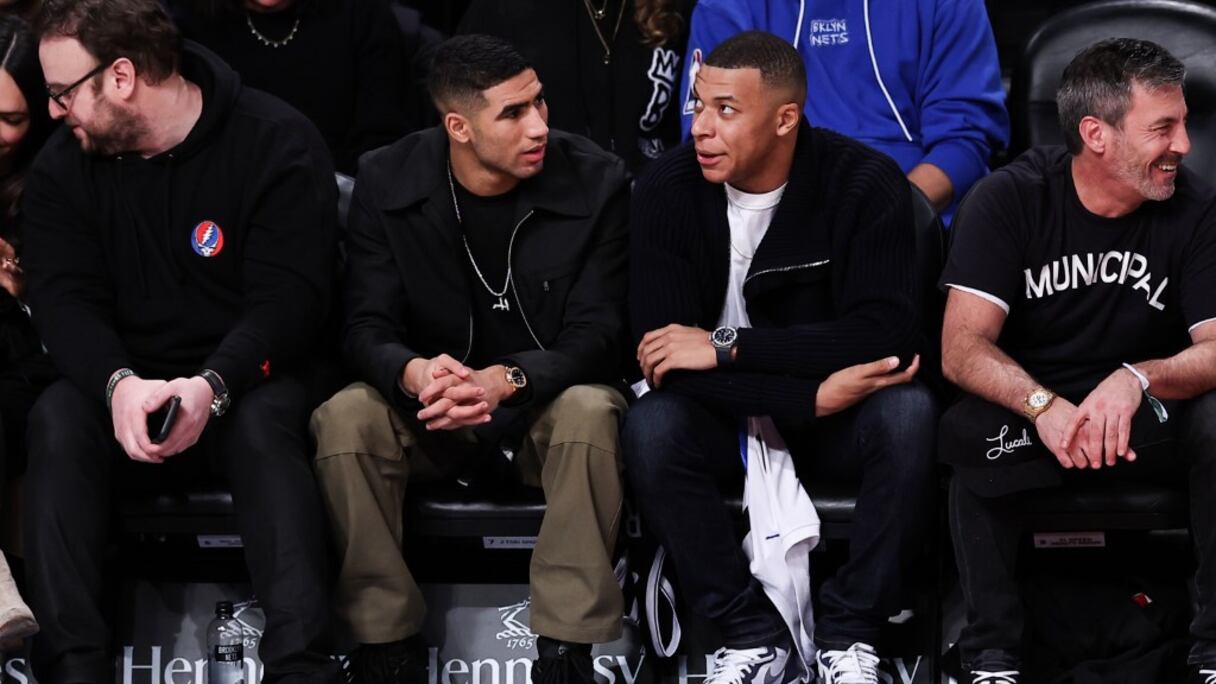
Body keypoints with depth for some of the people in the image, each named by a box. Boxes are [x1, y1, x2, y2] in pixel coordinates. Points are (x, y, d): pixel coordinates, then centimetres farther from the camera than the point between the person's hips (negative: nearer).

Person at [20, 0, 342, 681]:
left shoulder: (278, 143, -8)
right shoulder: (64, 167, 4)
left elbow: (288, 299, -15)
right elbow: (66, 304, -7)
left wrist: (209, 385, -33)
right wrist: (119, 384, -29)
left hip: (243, 381, -3)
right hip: (124, 389, 3)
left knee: (264, 424, -36)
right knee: (57, 419, -29)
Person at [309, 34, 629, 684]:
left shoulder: (595, 182, -11)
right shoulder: (387, 182, -7)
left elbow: (595, 336, -14)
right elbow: (368, 327, -10)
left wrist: (507, 380, -35)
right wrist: (415, 374, -36)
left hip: (543, 404, -1)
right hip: (431, 412, 1)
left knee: (590, 412, -36)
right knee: (343, 418, -29)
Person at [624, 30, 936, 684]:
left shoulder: (865, 184, -16)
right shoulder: (666, 190, -14)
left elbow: (885, 334, -25)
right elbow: (663, 355, -19)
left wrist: (728, 347, -29)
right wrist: (813, 395, -28)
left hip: (838, 415, -1)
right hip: (725, 418, 1)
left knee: (909, 412, -33)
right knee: (649, 425, -31)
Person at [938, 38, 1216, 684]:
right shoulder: (1009, 200, -11)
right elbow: (963, 347, -18)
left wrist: (1139, 379, -37)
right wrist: (1045, 407, -39)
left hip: (1151, 417, 1)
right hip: (1030, 407, -1)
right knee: (967, 430, -33)